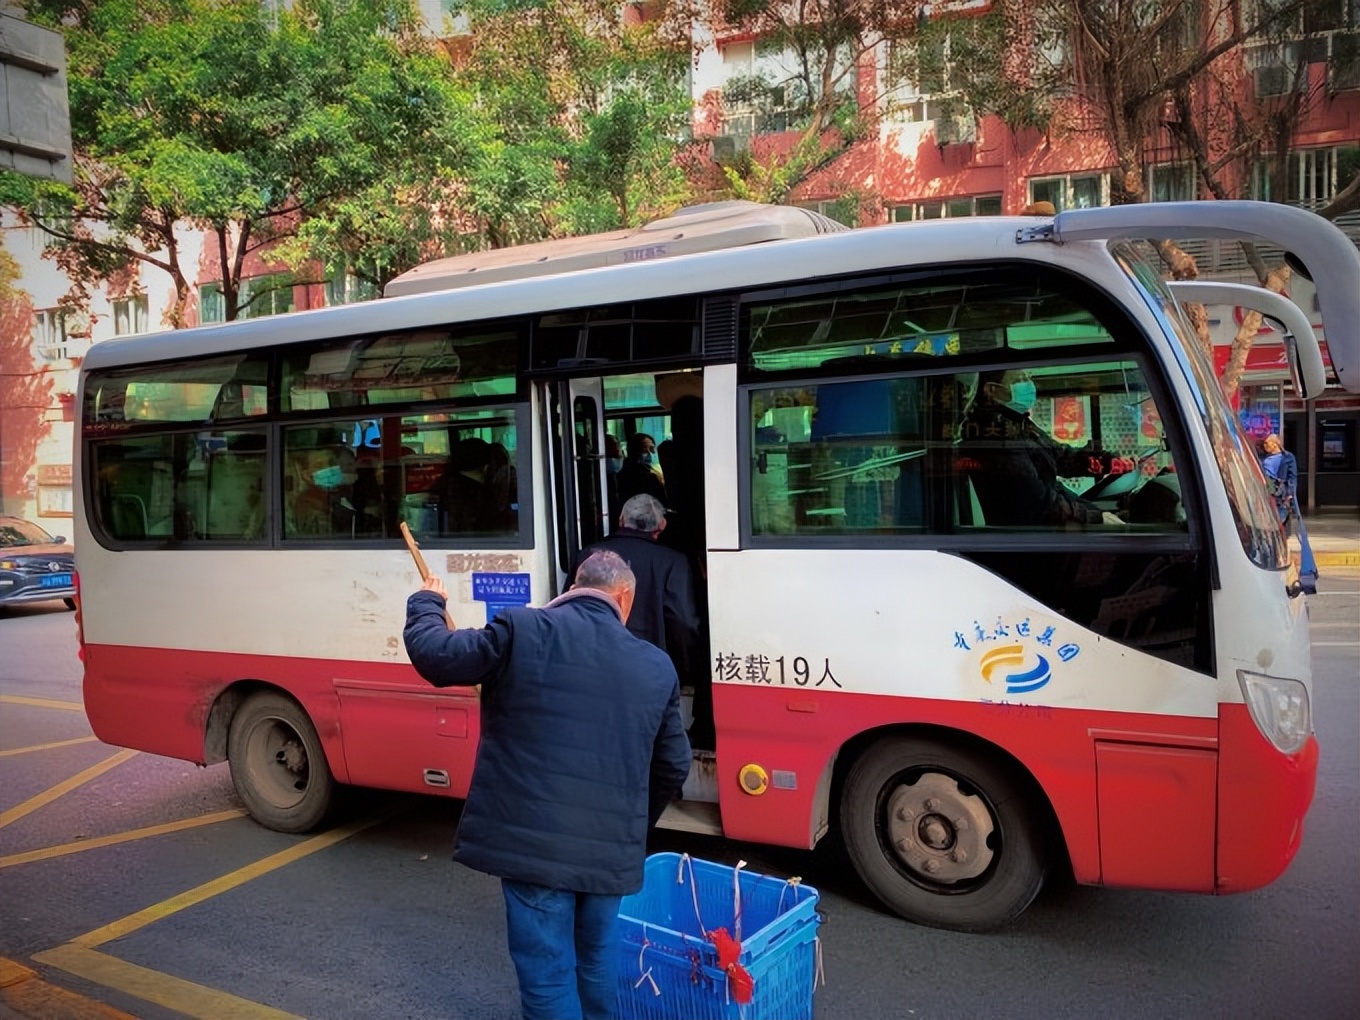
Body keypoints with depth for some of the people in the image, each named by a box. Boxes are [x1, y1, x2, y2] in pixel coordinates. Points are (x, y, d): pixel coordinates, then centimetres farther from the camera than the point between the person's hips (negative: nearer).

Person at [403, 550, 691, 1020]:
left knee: (548, 971, 10)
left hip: (533, 842, -3)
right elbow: (673, 766, 14)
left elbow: (433, 655, -2)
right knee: (597, 960, 25)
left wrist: (426, 604, 20)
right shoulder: (657, 667, 6)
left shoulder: (521, 631, -8)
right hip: (611, 850, 4)